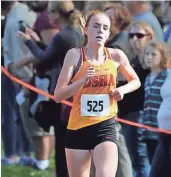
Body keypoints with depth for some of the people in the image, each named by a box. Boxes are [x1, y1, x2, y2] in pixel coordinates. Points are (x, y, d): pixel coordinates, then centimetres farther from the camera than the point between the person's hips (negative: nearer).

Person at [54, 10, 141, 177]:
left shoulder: (116, 56, -1)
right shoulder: (75, 55, -7)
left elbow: (135, 81, 18)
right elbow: (58, 96, -10)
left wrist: (122, 89, -4)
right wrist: (83, 80, -24)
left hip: (105, 127, 0)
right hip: (78, 128, 0)